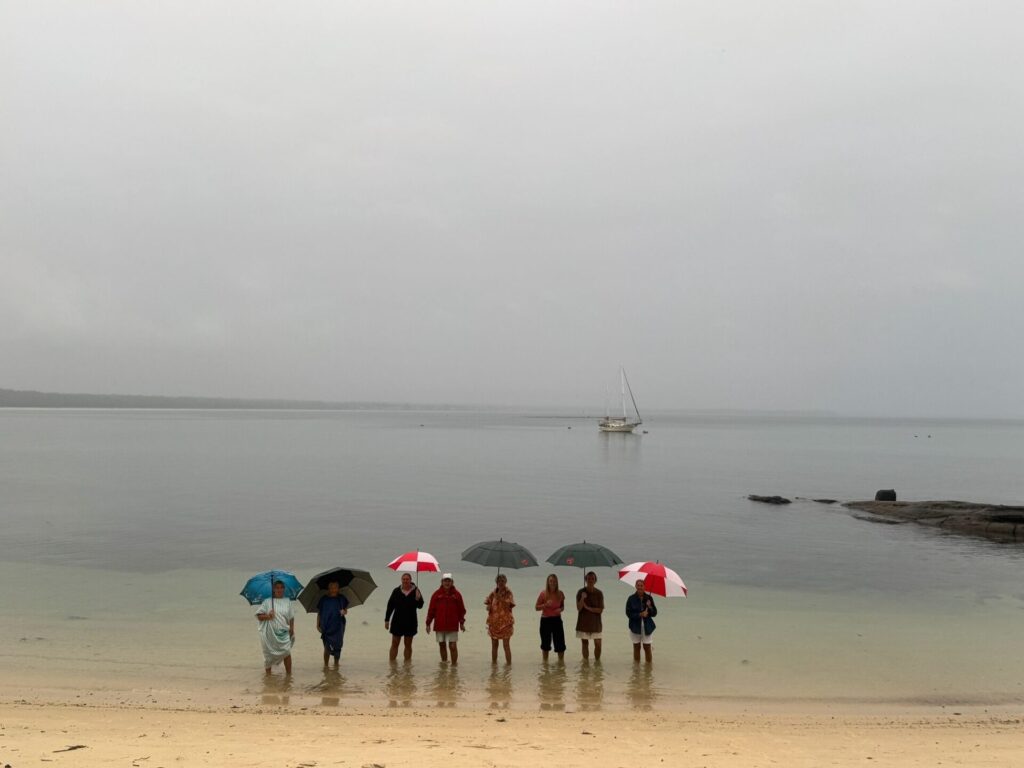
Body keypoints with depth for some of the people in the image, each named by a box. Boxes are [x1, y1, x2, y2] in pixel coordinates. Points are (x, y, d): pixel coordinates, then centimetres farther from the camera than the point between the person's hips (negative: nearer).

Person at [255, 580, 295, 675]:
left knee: (287, 652, -11)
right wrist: (267, 616, -18)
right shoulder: (267, 602, 1)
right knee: (269, 654, 6)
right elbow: (259, 616, -1)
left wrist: (292, 628, 6)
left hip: (284, 632, 1)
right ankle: (268, 673, 22)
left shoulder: (287, 601, 9)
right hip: (270, 633, -1)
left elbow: (291, 617, 13)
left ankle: (288, 673, -5)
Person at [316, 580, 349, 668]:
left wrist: (344, 612, -11)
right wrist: (318, 625, -1)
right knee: (327, 647, -3)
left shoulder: (341, 598, 4)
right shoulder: (324, 599, 1)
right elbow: (319, 613, 5)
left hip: (338, 627, 1)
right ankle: (325, 665, 9)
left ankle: (336, 664, 16)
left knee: (337, 647, 2)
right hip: (326, 627, -1)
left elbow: (346, 610, 12)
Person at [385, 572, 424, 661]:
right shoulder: (397, 591, -2)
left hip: (410, 622, 0)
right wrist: (387, 620, 0)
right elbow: (390, 606, 2)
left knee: (408, 645, 10)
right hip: (397, 622, 0)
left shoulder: (415, 591, -3)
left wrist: (418, 599, -26)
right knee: (394, 644, 2)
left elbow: (420, 606, -5)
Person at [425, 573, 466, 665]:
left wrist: (462, 623, 3)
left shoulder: (456, 594, 1)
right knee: (442, 645, 11)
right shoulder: (437, 594, 2)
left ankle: (454, 664, 2)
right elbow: (431, 610, 3)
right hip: (439, 625, 2)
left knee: (452, 646, -5)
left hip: (453, 625, -2)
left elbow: (461, 609, 6)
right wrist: (428, 623, 2)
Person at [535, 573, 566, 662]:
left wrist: (561, 609, -10)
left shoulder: (560, 594, -1)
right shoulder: (543, 594, -8)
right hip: (545, 620, -1)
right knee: (545, 644, 9)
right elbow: (537, 607, -2)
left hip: (557, 620, 1)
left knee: (560, 643, -1)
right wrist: (545, 605, -19)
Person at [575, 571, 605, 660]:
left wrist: (588, 608, -13)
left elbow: (600, 610, -6)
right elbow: (578, 608, -8)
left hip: (595, 622, 0)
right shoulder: (581, 592, -1)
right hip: (583, 622, 0)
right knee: (585, 644, 5)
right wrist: (582, 598, -23)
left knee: (598, 644, -5)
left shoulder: (599, 593, -2)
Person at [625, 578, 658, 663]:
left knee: (647, 648, -1)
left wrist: (650, 607, -18)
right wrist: (640, 615, -19)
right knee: (636, 647, 8)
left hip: (647, 626, 0)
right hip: (635, 626, 0)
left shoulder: (649, 598, 0)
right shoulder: (631, 599, -4)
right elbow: (628, 614, -8)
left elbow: (655, 613, 2)